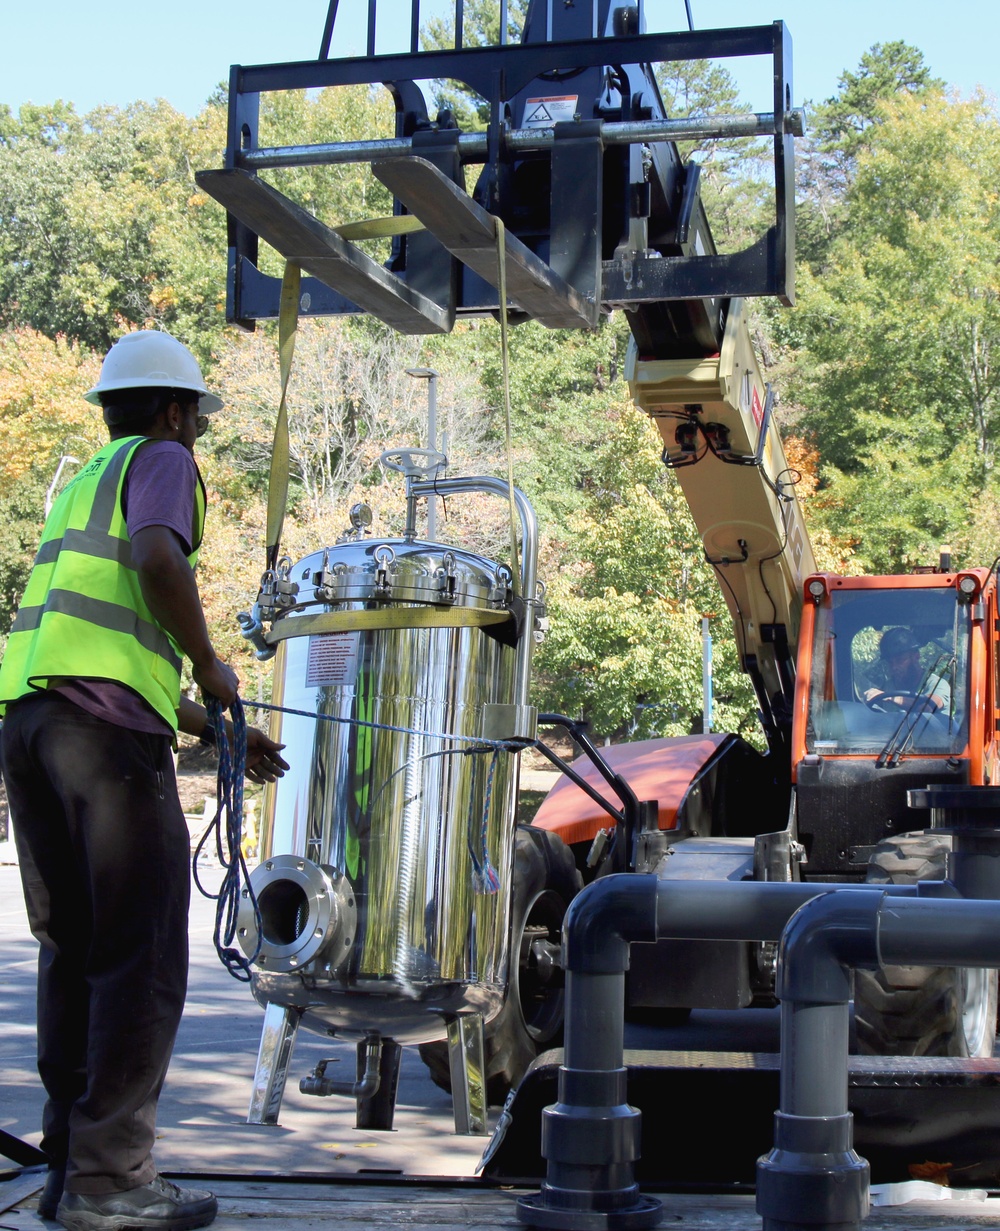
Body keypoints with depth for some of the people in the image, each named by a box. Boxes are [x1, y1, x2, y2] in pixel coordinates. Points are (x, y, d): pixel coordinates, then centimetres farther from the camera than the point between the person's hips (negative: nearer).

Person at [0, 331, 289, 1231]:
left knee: (72, 951, 12)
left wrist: (216, 730, 34)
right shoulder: (161, 460, 5)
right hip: (106, 727, -8)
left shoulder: (81, 486, 31)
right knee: (142, 954, -5)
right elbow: (157, 560, -18)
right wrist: (212, 667, -5)